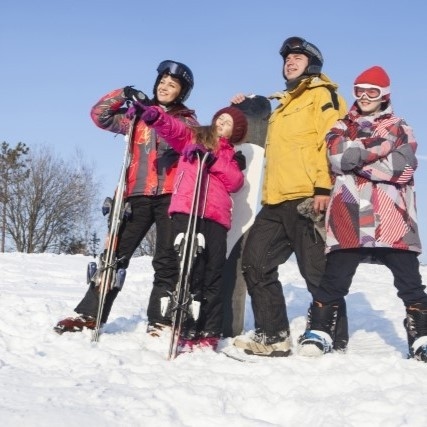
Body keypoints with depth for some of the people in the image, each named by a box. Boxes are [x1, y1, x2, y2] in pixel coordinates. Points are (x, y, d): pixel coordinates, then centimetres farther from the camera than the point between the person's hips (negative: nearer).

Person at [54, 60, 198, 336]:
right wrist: (123, 95, -1)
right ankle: (89, 313, 4)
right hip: (139, 195, 2)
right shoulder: (137, 114, 15)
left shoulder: (188, 120, 11)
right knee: (116, 254, 0)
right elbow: (101, 116, 12)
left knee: (167, 259, -2)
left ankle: (160, 320, 3)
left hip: (171, 195, -2)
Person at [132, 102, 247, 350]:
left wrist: (213, 161, -6)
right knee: (191, 267, -12)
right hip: (186, 210, -3)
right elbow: (171, 127, 2)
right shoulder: (193, 136, 21)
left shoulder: (232, 156, 26)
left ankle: (209, 332, 0)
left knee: (213, 272, -3)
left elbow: (235, 183, 6)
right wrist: (153, 115, -19)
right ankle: (188, 329, -12)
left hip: (216, 215, 3)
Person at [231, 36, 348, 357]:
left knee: (317, 271, -6)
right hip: (277, 201, 9)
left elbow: (332, 141, -10)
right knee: (255, 263, 3)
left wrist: (323, 187, -20)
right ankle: (273, 335, 8)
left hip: (309, 198, -9)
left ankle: (334, 339, 4)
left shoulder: (323, 94, 3)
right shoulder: (283, 104, 29)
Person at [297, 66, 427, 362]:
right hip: (350, 219, 1)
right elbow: (337, 157, -4)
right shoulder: (342, 127, 18)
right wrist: (380, 150, -9)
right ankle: (319, 332, 9)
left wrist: (357, 156, -5)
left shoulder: (400, 127, 14)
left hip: (392, 219, 0)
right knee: (335, 278, 0)